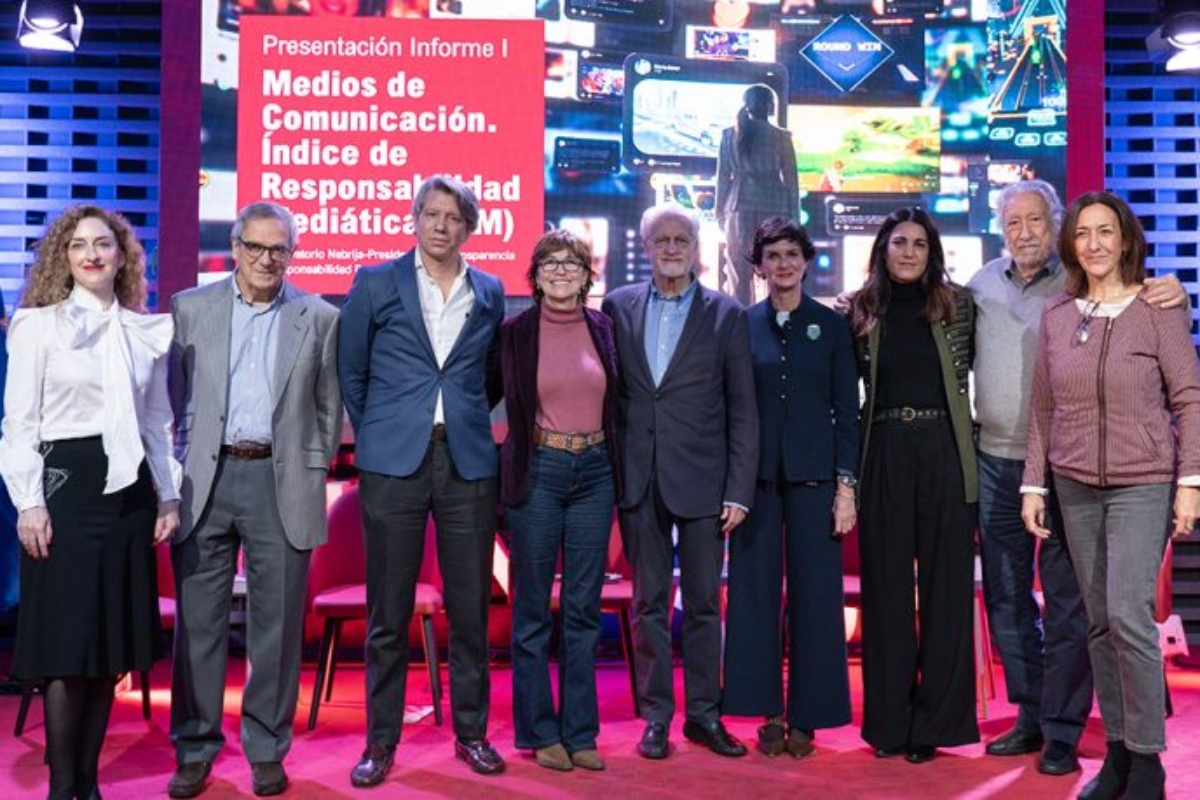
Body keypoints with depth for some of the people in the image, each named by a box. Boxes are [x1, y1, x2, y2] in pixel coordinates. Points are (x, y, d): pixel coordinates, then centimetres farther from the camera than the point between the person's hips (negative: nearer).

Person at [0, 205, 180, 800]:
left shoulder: (149, 331, 11)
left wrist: (169, 494, 9)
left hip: (129, 489, 4)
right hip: (66, 484, -4)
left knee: (113, 644, 8)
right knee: (67, 644, -3)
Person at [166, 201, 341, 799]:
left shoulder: (319, 318, 7)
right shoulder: (190, 308, 8)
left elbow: (329, 405, 10)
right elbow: (173, 395, 11)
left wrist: (316, 471, 5)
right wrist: (183, 465, 5)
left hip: (281, 482, -1)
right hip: (205, 480, 1)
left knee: (277, 625, 5)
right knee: (199, 621, 6)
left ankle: (267, 750, 18)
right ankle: (195, 748, 20)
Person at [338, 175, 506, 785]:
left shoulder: (490, 293, 10)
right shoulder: (376, 283, 4)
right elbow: (351, 372, 10)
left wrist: (463, 418, 11)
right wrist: (374, 434, 10)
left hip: (468, 463, 2)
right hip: (393, 464, -2)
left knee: (470, 608, 7)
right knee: (388, 612, 4)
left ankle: (471, 732, 21)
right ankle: (380, 740, 16)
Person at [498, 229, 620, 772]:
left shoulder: (604, 328, 6)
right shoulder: (515, 332, -2)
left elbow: (615, 402, 12)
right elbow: (498, 401, 1)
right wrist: (508, 473, -3)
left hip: (594, 472, 3)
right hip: (538, 472, -2)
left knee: (584, 610, 8)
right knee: (533, 610, 5)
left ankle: (580, 733, 18)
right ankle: (540, 732, 17)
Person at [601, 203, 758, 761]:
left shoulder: (726, 315, 2)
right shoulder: (618, 306, 7)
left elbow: (743, 412, 0)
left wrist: (739, 491, -6)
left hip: (701, 480, -1)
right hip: (638, 480, 1)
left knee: (703, 603, 7)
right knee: (649, 603, 8)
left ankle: (704, 714, 20)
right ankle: (656, 715, 19)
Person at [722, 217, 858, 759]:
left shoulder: (831, 326, 5)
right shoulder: (741, 325, 6)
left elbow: (847, 411, 3)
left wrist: (846, 485, -4)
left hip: (813, 474, 0)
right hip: (757, 474, 1)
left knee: (815, 592, 2)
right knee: (756, 590, 3)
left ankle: (807, 716, 14)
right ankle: (769, 711, 15)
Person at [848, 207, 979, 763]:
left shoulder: (957, 304, 4)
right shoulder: (862, 311, 6)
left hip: (943, 452, 0)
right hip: (884, 456, 1)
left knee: (944, 585, 3)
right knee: (886, 586, 6)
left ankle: (936, 720, 14)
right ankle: (888, 721, 16)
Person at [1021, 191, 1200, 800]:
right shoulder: (1056, 315, 7)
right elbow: (1043, 408, 9)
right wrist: (1033, 483, 6)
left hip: (1143, 483, -4)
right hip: (1075, 486, 4)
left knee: (1129, 615, -12)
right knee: (1100, 622, 8)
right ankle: (1117, 751, 19)